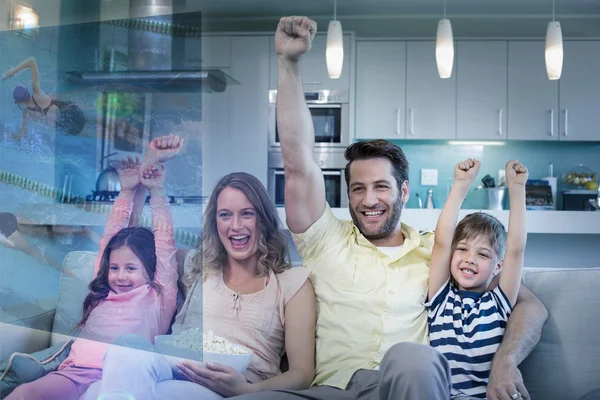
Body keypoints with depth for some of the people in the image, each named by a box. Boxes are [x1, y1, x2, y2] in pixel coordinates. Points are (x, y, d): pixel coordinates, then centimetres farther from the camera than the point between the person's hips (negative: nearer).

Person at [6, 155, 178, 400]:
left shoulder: (158, 296, 14)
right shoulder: (103, 293, 26)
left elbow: (165, 241, 12)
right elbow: (110, 238, 29)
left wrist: (156, 191, 18)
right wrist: (126, 191, 32)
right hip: (74, 372, 3)